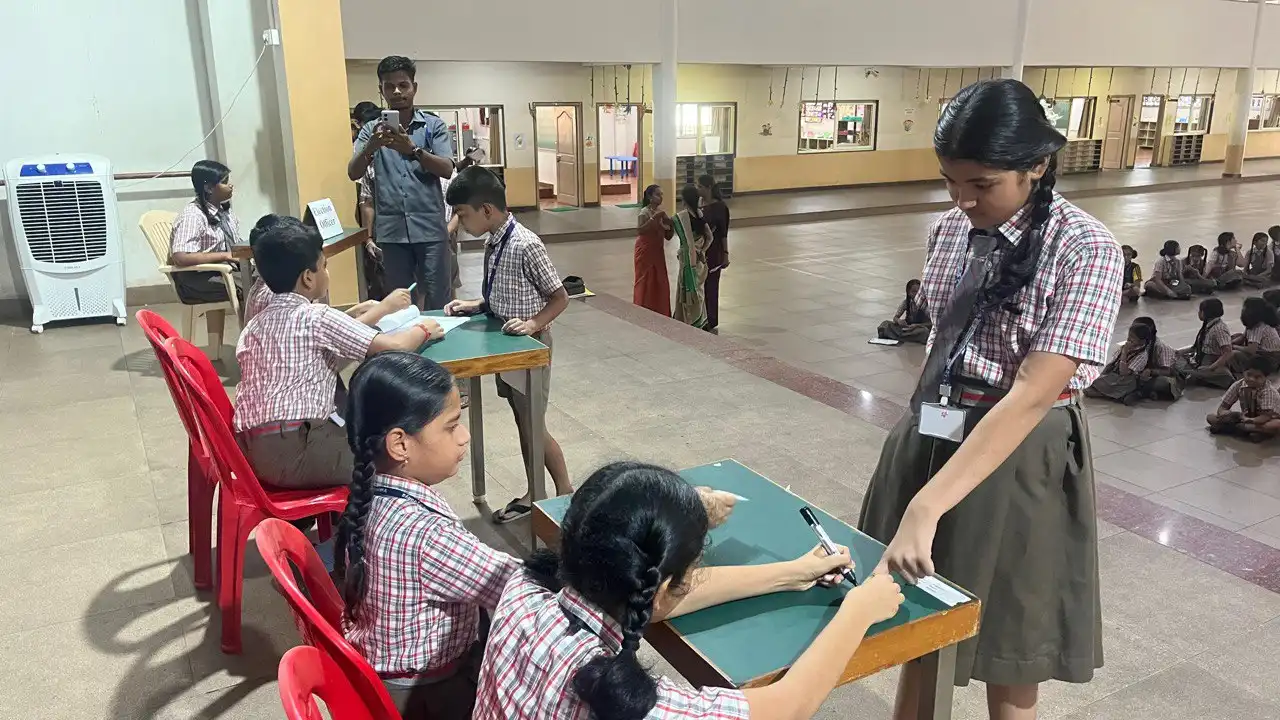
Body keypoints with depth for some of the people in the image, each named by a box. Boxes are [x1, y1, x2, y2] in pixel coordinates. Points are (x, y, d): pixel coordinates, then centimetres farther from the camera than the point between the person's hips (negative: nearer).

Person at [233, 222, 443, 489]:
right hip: (295, 450, -9)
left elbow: (336, 337, 24)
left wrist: (382, 308, 31)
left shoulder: (258, 322, 15)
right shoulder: (315, 316, -10)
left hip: (255, 448, 9)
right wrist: (423, 330, 6)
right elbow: (394, 346, -14)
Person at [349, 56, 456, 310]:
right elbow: (353, 173, -3)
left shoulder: (434, 125, 3)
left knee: (438, 302, 2)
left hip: (429, 228, -2)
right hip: (392, 230, 2)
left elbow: (447, 169, -10)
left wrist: (413, 150, -27)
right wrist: (371, 148, -24)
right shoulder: (372, 129, 8)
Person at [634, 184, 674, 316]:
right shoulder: (644, 212, -13)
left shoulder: (662, 212, 7)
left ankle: (660, 315, 18)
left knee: (661, 284, 9)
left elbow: (668, 236, 10)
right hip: (646, 252, -7)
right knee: (646, 284, -3)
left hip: (658, 252, 7)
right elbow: (639, 231, -31)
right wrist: (654, 218, -33)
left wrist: (671, 224, -9)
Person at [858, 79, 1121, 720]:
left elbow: (1032, 394, -27)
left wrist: (925, 508, -33)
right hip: (930, 440, 5)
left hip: (1018, 461, -5)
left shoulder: (1086, 251, -19)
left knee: (1006, 659, 12)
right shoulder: (950, 229, 1)